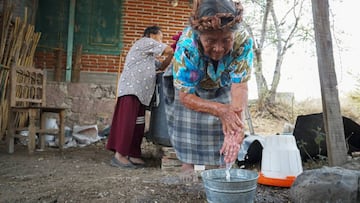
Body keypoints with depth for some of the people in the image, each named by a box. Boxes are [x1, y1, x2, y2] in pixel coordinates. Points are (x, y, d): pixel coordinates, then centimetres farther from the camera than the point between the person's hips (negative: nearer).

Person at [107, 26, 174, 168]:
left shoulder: (150, 56, 31)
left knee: (138, 124, 6)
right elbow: (168, 50, -1)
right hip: (131, 88, -10)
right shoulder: (146, 41, 2)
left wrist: (171, 55, 19)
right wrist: (173, 51, 19)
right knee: (127, 122, -12)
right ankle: (119, 155, -11)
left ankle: (133, 154, 10)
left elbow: (161, 66, 28)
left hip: (140, 92, 10)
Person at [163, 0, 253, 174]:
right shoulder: (186, 46, -37)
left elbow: (240, 86, -36)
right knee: (188, 124, -12)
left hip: (222, 89, 2)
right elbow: (185, 96, -31)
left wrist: (237, 123, -54)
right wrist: (220, 110, -46)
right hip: (189, 89, -1)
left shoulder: (243, 41, -33)